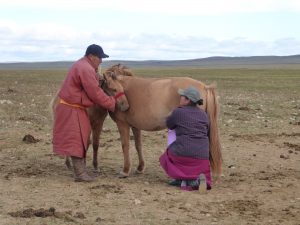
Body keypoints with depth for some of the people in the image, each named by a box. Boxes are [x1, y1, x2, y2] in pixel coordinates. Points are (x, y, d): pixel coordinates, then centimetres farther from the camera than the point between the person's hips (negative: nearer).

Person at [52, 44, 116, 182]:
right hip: (71, 109, -11)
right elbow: (95, 94, -19)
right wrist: (112, 104, -10)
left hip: (75, 108, 11)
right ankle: (80, 174, -6)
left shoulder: (82, 65, 14)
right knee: (76, 140, -8)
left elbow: (92, 88, 16)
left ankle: (81, 170, 19)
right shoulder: (86, 69, -21)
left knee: (81, 139, 14)